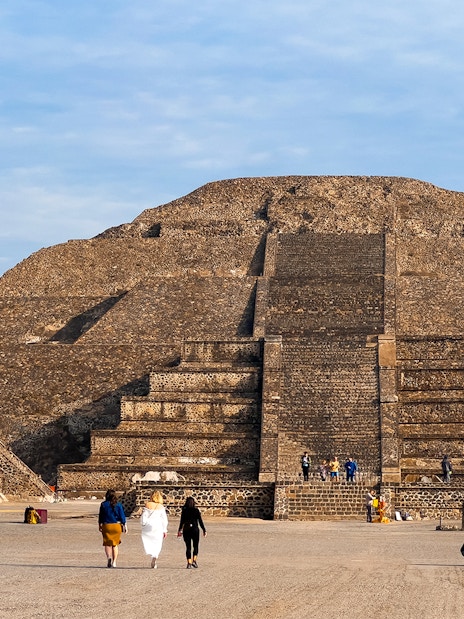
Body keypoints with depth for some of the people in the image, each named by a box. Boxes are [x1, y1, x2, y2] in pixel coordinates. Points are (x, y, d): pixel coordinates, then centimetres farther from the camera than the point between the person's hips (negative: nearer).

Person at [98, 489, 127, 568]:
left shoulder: (103, 504, -3)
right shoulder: (118, 505, -3)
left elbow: (100, 516, 2)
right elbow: (122, 516, -3)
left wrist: (100, 526, 12)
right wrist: (125, 526, 4)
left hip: (106, 526, -1)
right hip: (117, 526, 1)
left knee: (107, 544, 5)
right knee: (115, 544, 13)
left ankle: (109, 557, -22)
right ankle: (114, 562, 10)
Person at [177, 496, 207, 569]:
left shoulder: (184, 511, -2)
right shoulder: (196, 510, -4)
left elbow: (182, 522, -1)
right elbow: (200, 521, -4)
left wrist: (179, 531, 9)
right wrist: (204, 530, 3)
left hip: (186, 530, 1)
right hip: (194, 529, -1)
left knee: (188, 547, 7)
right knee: (195, 546, 12)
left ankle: (189, 563, 1)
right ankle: (194, 560, -4)